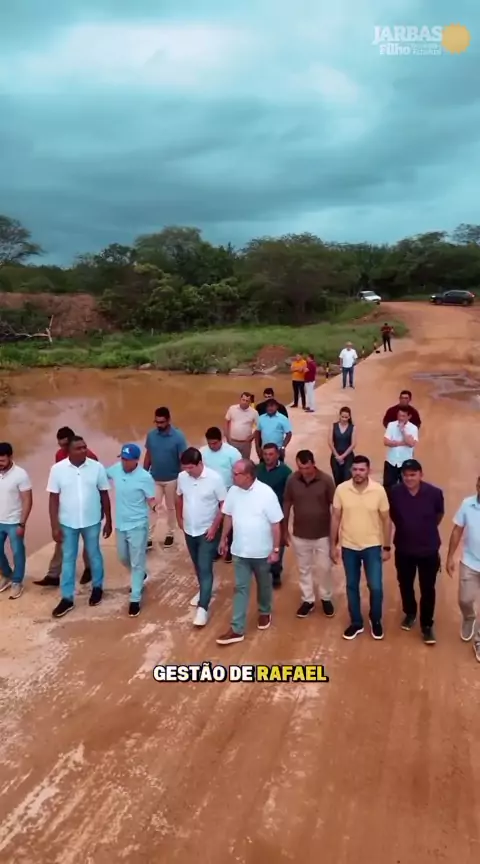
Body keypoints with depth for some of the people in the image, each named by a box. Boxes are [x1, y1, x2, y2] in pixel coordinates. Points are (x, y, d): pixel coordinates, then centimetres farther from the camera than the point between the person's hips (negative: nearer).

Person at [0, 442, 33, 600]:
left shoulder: (20, 474, -17)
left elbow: (27, 501, -14)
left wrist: (22, 524, -17)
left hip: (14, 523, -4)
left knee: (17, 553, 6)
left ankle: (17, 582, 23)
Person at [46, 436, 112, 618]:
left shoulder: (97, 467, -10)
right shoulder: (57, 469, -12)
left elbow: (104, 495, -1)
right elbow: (53, 499, -6)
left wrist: (108, 521, 2)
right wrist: (55, 526, -8)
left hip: (92, 522, 0)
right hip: (68, 523, 0)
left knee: (94, 555, 17)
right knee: (68, 559, 11)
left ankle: (97, 587, 39)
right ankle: (67, 598, 23)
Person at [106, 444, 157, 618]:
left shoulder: (145, 477, -20)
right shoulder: (115, 469, -5)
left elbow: (151, 499, -16)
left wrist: (155, 507, -36)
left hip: (138, 526, -6)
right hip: (120, 524, 6)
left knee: (137, 562, 2)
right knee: (123, 558, 23)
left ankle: (135, 600, 12)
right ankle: (140, 577, 51)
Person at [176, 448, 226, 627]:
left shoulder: (215, 478, -20)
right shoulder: (182, 477, -6)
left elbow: (224, 504, -14)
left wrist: (214, 527, -16)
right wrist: (179, 519, 9)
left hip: (207, 531, -5)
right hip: (189, 530, 5)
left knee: (205, 568, -4)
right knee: (197, 566, 20)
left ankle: (203, 607, 0)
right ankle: (204, 590, 42)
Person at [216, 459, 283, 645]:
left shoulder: (266, 493, -22)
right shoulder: (233, 491, -7)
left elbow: (276, 524, -15)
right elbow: (228, 516, 8)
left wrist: (275, 550, -13)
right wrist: (223, 539, 13)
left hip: (262, 552, -3)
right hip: (240, 551, 3)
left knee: (264, 585, 19)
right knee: (240, 588, 7)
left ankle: (264, 613, 45)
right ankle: (237, 629, 12)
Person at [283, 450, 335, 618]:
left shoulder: (326, 480, -16)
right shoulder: (292, 480, -10)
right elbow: (287, 504, 1)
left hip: (323, 534, -2)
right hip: (300, 535, 2)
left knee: (324, 568, 11)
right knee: (304, 569, 15)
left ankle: (326, 599, 33)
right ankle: (307, 600, 31)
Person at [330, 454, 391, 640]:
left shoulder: (379, 490, -13)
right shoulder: (341, 489, -10)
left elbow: (386, 520, -4)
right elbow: (335, 518, -2)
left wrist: (386, 547, -2)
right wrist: (333, 545, 0)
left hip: (372, 546, -1)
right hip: (348, 546, 1)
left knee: (376, 587, 1)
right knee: (352, 586, 13)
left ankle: (376, 620, 27)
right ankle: (356, 623, 31)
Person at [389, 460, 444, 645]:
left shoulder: (434, 493, -18)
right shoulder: (395, 492, -16)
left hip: (429, 550, -1)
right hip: (403, 549, 1)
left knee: (427, 589, 9)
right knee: (405, 585, 19)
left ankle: (427, 625, 27)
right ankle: (409, 613, 45)